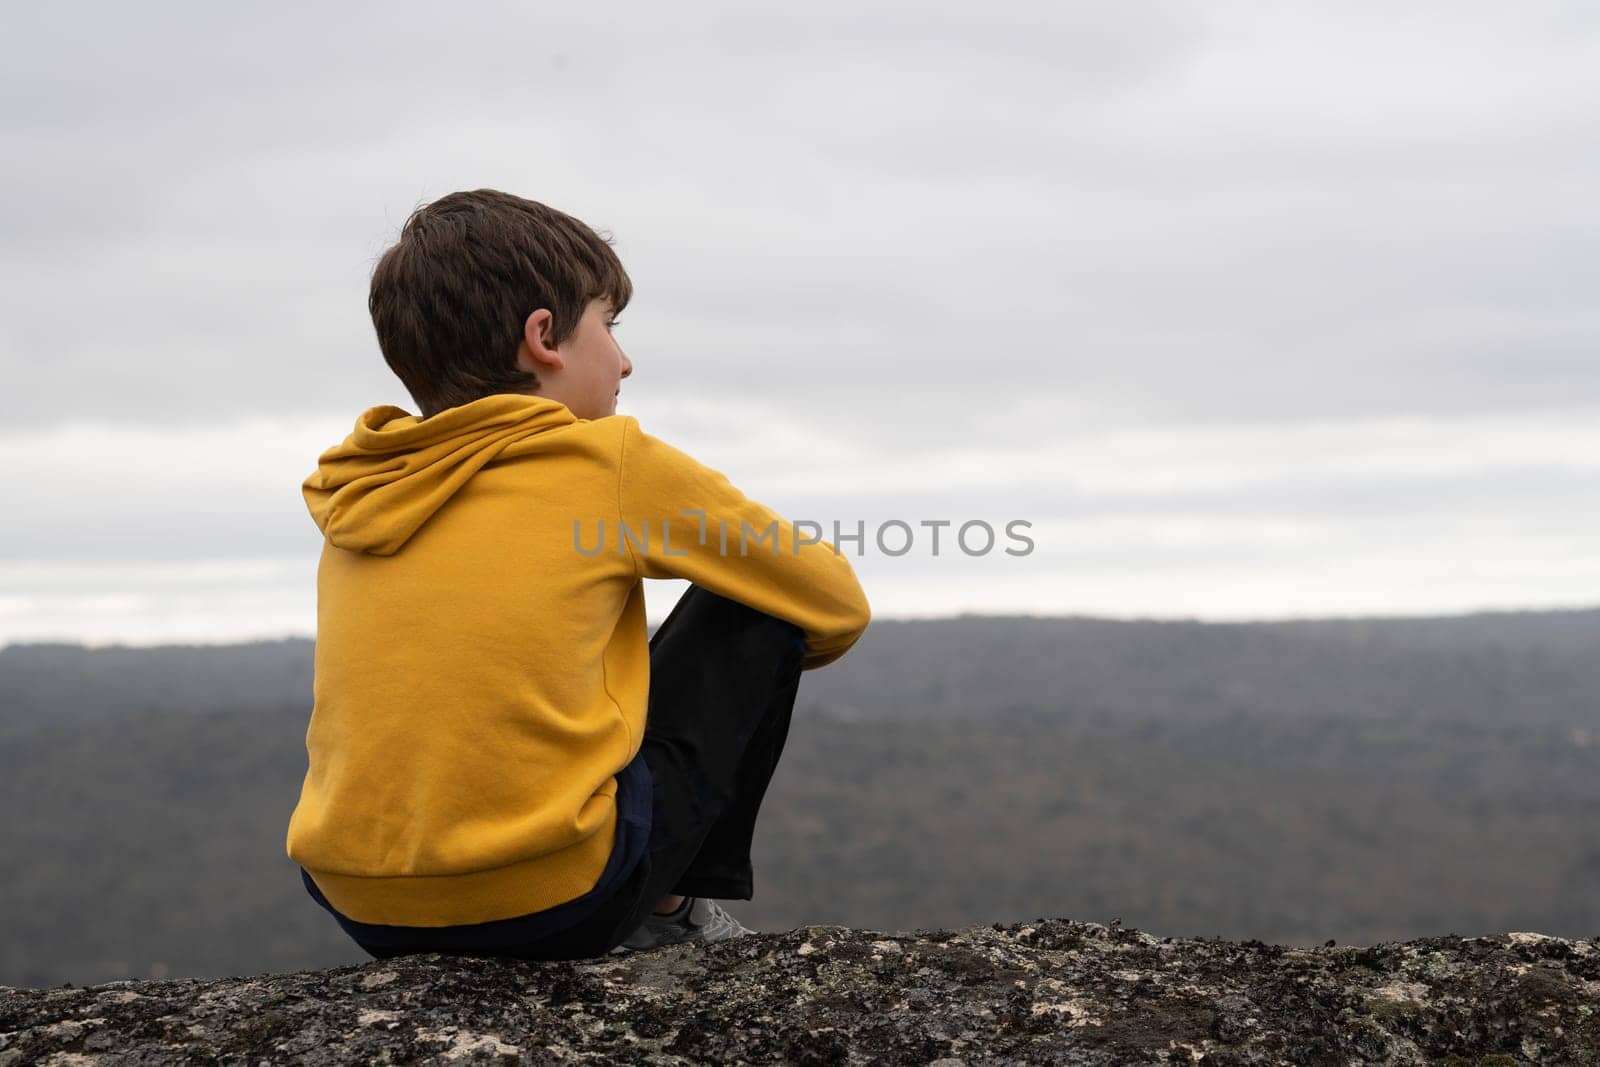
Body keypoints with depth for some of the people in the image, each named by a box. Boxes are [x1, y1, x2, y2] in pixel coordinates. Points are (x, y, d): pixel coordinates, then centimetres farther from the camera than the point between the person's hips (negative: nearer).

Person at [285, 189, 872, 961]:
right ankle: (680, 907, 18)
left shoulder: (353, 493, 13)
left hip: (360, 909, 6)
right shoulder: (611, 461, -1)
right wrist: (762, 661, 34)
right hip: (549, 900, -6)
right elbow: (836, 606, 12)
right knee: (755, 613, 12)